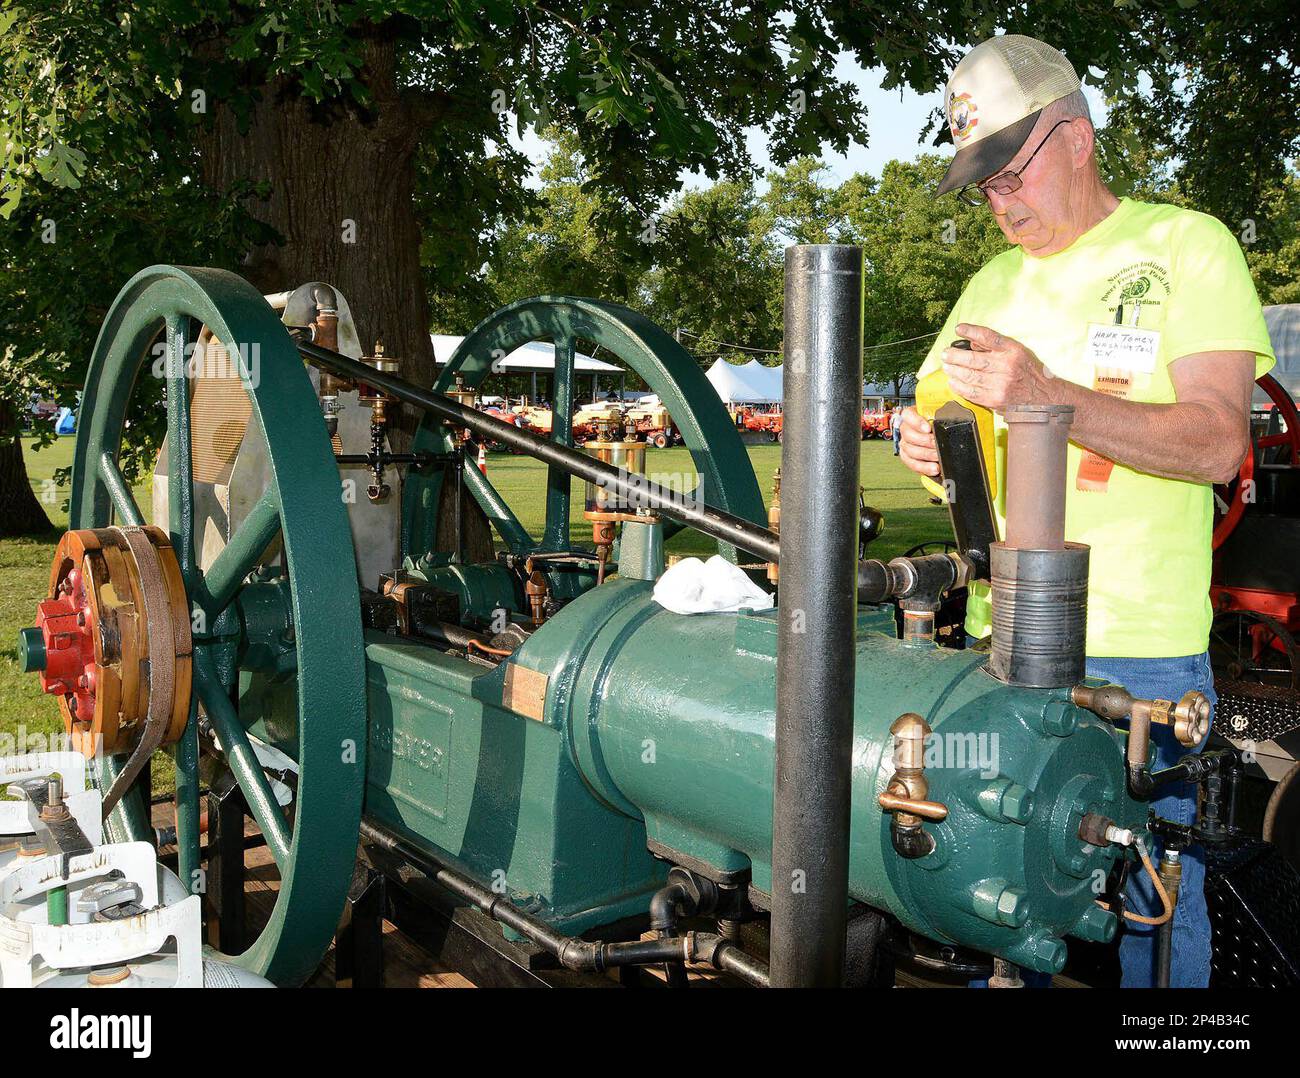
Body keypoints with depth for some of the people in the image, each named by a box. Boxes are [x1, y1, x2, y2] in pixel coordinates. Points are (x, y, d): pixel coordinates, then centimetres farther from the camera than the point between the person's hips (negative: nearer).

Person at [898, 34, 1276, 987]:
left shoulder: (1184, 245, -1)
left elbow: (1219, 440, -13)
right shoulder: (995, 282, 16)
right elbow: (937, 418, 20)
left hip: (1144, 650, -4)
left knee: (1154, 897, 4)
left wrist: (1048, 395, -25)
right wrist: (928, 447, -5)